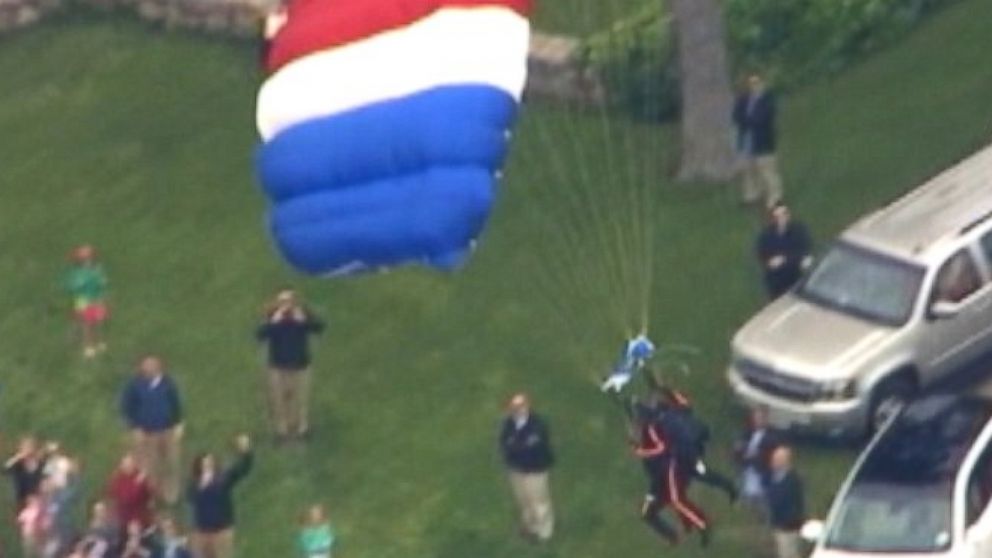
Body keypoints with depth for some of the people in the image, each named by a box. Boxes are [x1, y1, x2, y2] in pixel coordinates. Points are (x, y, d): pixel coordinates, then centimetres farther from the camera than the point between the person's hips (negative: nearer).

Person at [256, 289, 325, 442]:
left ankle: (302, 427, 31)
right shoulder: (272, 316, -13)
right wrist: (274, 322, -36)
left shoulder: (302, 314, -13)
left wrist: (304, 320, -40)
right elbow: (260, 335, -24)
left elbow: (319, 327, -26)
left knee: (301, 397, 11)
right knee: (279, 398, 9)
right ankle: (282, 428, 28)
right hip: (278, 366, 0)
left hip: (300, 365, 0)